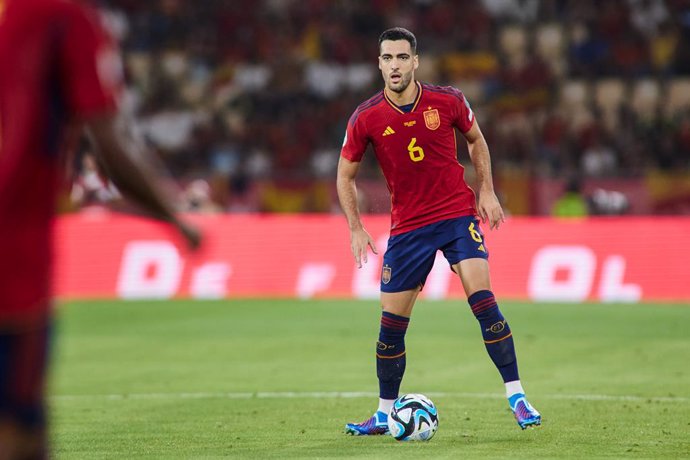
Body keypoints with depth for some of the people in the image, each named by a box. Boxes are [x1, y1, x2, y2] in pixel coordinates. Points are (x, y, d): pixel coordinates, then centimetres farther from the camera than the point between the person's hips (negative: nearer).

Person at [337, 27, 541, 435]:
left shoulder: (448, 101, -7)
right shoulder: (366, 118, -7)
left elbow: (476, 141, 13)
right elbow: (346, 176, 5)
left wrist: (487, 192, 5)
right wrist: (356, 229, -4)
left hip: (458, 214, -1)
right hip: (407, 227, 1)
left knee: (483, 299, -16)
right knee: (392, 321, 2)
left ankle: (517, 396, -10)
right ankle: (385, 414, 18)